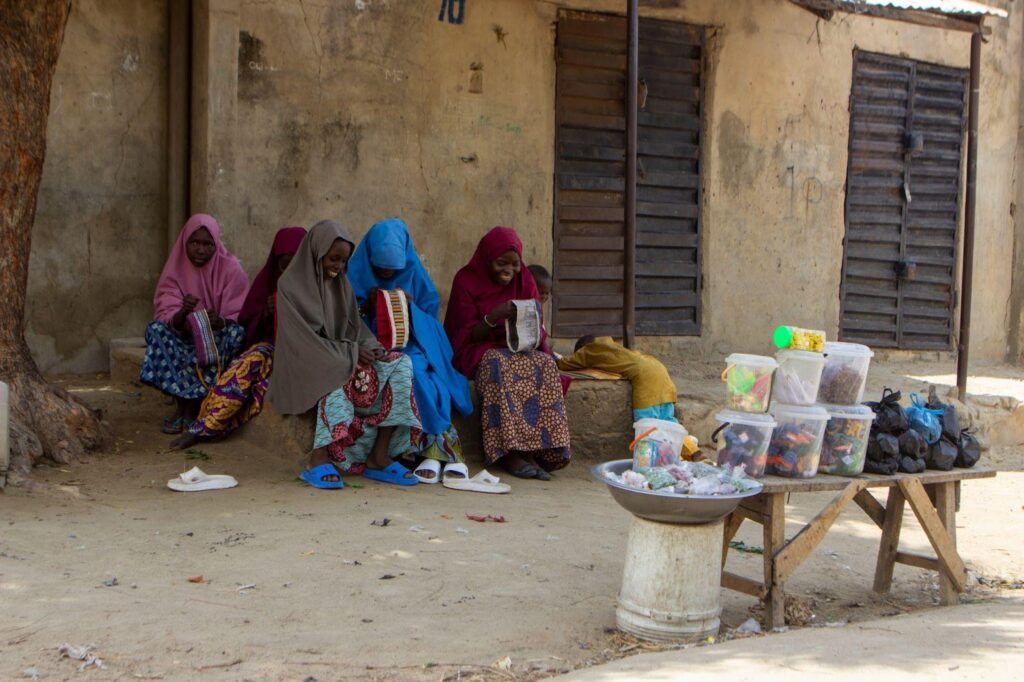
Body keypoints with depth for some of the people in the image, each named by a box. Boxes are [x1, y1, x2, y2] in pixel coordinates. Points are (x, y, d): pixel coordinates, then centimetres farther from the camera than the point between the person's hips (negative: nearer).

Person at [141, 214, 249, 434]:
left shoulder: (231, 269, -8)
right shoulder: (176, 269, -2)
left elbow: (239, 318, -12)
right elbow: (166, 315, -10)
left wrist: (220, 322, -35)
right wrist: (182, 313, -34)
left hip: (219, 338, -2)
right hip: (185, 338, 2)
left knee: (236, 333, -34)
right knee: (155, 329, -25)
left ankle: (191, 406, -27)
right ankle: (183, 404, -29)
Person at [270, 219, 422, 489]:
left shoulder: (342, 284, 12)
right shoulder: (291, 286, -8)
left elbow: (355, 327, 13)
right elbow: (305, 339, -14)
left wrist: (370, 347, -9)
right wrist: (352, 352, -19)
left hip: (345, 359, 7)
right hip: (306, 366, -7)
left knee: (401, 364, -14)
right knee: (338, 375, -39)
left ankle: (379, 456, -22)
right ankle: (320, 459, -42)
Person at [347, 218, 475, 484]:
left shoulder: (413, 274, 7)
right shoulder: (358, 275, 4)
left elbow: (431, 315, 9)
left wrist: (411, 307, -11)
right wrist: (367, 306, -14)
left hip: (412, 343, 1)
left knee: (415, 366, -35)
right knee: (411, 370, -33)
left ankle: (434, 449, -31)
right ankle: (446, 446, -29)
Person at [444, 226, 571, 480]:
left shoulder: (524, 281, 8)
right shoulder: (466, 280, -2)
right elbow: (468, 335, -5)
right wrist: (493, 318, -24)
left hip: (521, 349, 3)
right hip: (480, 352, -3)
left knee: (545, 364, -29)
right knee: (499, 365, -37)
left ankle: (541, 449, -35)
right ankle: (510, 452, -39)